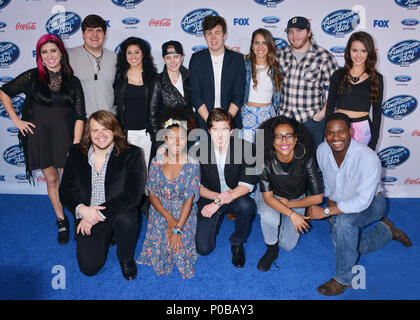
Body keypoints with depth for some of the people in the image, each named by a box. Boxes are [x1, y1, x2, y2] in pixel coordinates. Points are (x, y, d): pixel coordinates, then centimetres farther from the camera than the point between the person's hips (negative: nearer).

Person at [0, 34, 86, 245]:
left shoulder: (73, 81, 0)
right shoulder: (32, 77, -1)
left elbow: (80, 116, -2)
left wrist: (76, 145, -9)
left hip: (64, 135, -1)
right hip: (39, 135, 1)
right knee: (51, 180, 9)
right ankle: (62, 221, 24)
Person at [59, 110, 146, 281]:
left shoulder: (131, 154, -8)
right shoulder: (76, 153, 3)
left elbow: (133, 194, -16)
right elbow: (65, 190, 4)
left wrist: (99, 212, -20)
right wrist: (81, 209, -17)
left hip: (118, 213, -2)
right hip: (87, 215, 2)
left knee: (125, 219, -36)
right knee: (89, 268, -12)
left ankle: (126, 258, -3)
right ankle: (106, 238, 22)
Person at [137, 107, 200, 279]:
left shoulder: (192, 164, -12)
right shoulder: (156, 162, -5)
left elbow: (189, 199, -15)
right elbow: (152, 194, -3)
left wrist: (178, 229, -20)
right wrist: (169, 218, -15)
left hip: (184, 213, -2)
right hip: (160, 211, 2)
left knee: (180, 248, -16)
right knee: (158, 246, -13)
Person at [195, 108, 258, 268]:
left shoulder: (246, 148, -15)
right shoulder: (199, 150, -12)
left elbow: (247, 184, -16)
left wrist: (219, 202, -26)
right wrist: (217, 196, -23)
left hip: (237, 196, 0)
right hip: (210, 198, 1)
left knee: (246, 205, -36)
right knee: (203, 248, -11)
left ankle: (237, 243, -4)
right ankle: (215, 223, 25)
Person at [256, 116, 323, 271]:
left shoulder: (306, 160, -27)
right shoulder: (266, 161, -27)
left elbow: (317, 198, -18)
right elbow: (268, 197, -20)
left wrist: (288, 203, -15)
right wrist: (291, 214, -30)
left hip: (297, 199, 1)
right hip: (273, 197, -1)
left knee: (288, 245, -5)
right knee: (268, 217, -34)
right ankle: (272, 250, -3)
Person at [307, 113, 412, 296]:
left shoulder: (368, 158, -31)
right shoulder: (322, 151, -13)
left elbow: (363, 201, -33)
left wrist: (327, 211, -32)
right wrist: (330, 203, 2)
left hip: (371, 203, -6)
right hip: (340, 204, 6)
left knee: (343, 221, -36)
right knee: (347, 246, -2)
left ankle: (343, 278, -17)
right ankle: (386, 230, 25)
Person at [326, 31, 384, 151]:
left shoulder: (376, 78, 2)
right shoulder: (338, 75, 3)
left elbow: (377, 112, 4)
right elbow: (330, 106, 5)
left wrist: (374, 142, 0)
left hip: (363, 130, 0)